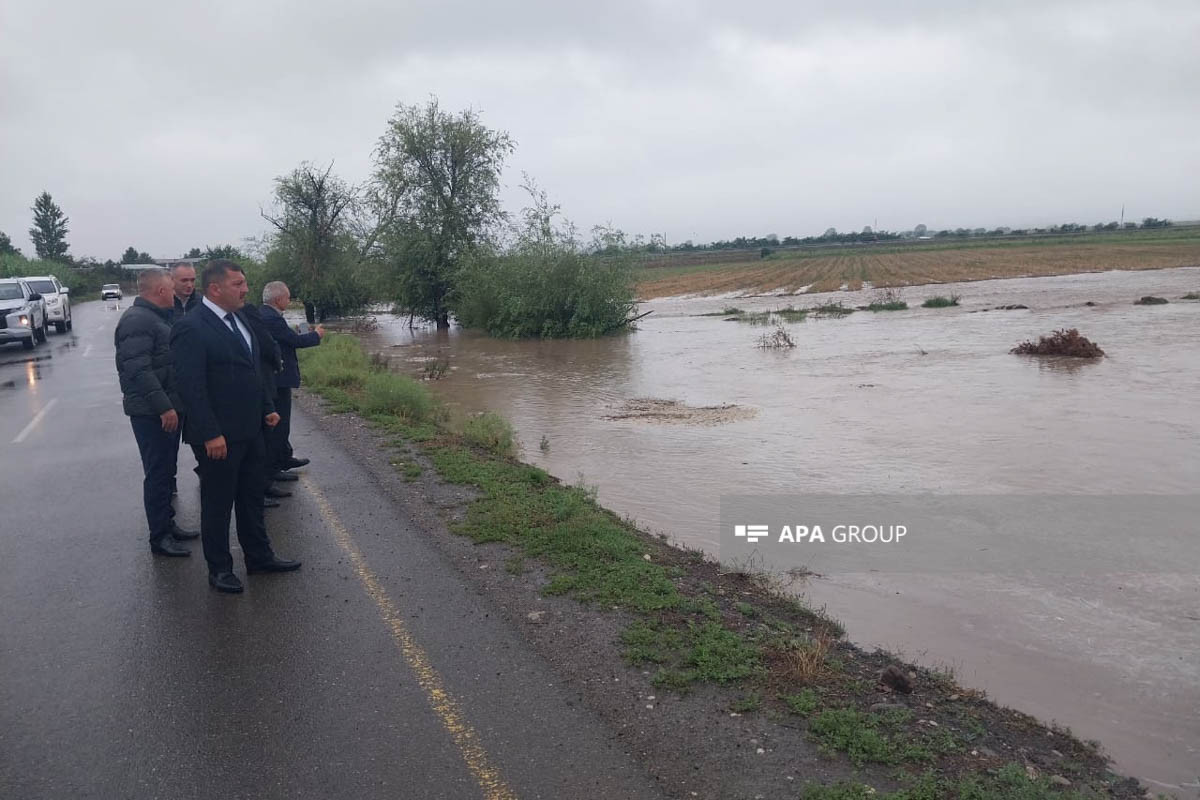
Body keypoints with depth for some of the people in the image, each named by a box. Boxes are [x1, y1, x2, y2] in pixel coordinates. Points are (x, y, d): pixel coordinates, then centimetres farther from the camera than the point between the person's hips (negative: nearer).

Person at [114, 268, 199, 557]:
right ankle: (160, 537, 5)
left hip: (168, 408, 10)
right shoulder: (137, 320, -16)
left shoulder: (157, 317, 16)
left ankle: (167, 524, 29)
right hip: (152, 413, -10)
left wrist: (171, 404, 21)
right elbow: (138, 370, -24)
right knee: (158, 474, -3)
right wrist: (163, 406, -26)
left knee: (166, 471, 18)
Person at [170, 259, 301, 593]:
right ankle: (219, 569, 22)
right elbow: (192, 387, -21)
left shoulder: (238, 319, 8)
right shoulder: (191, 328, -18)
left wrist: (267, 408, 14)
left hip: (250, 430, 8)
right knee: (217, 503, 7)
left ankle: (259, 556, 33)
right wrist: (211, 434, -22)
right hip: (218, 437, -8)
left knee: (252, 497, 19)